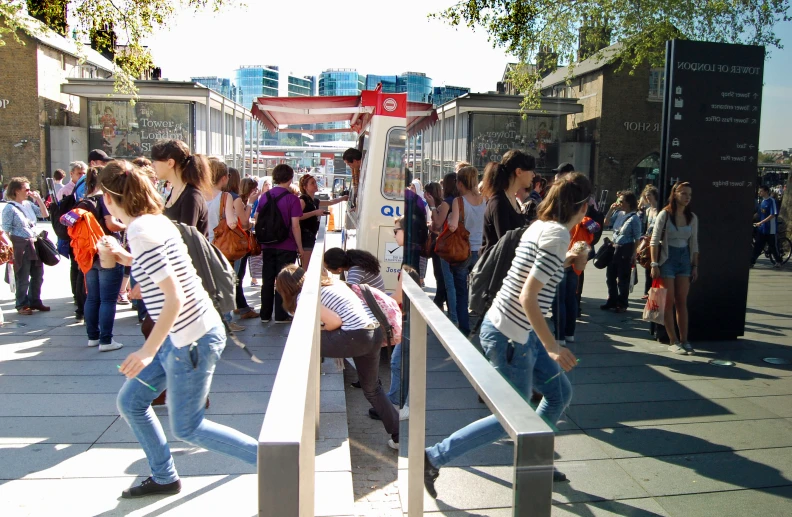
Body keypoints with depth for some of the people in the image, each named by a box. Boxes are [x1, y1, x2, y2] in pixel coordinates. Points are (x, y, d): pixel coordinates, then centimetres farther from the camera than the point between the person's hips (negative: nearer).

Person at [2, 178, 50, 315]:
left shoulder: (29, 204, 10)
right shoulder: (10, 208, -9)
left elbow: (44, 214, 12)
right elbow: (6, 231, -10)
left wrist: (38, 199, 2)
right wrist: (11, 249, -16)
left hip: (34, 244, 7)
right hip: (20, 247, -7)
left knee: (38, 276, 13)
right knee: (23, 279, 2)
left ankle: (35, 302, 26)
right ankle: (22, 305, 14)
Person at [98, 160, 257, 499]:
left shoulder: (141, 232, -21)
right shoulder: (157, 220, 6)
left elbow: (175, 298, -25)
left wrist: (147, 351, -21)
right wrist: (128, 260, 21)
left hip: (190, 340, -9)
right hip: (179, 336, 9)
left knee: (186, 428, 5)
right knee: (130, 401, 17)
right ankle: (164, 478, 31)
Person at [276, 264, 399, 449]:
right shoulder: (328, 282, 22)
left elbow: (334, 321, -12)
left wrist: (318, 331, 8)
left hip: (357, 336, -9)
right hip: (376, 332, 9)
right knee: (372, 388, 23)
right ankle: (399, 436, 26)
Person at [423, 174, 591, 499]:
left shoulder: (540, 226, 7)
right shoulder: (558, 234, -19)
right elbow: (527, 297, -25)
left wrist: (567, 261, 20)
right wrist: (553, 347, -22)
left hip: (519, 332, 9)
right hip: (509, 336, -9)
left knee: (560, 393, 17)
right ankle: (434, 458, 8)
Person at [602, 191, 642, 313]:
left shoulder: (634, 218, -14)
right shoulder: (618, 213, 2)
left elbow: (637, 238, -12)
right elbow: (606, 223, 11)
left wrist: (634, 255, -13)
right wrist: (611, 209, -2)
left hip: (626, 249, -7)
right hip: (614, 248, 7)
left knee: (622, 278, 5)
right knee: (610, 276, 14)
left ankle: (622, 304, 18)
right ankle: (612, 301, 28)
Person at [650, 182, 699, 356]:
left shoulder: (692, 217, 5)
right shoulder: (665, 214, -8)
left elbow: (694, 243, 11)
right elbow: (654, 241, -9)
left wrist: (695, 266, 8)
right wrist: (654, 264, -13)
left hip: (684, 259, 4)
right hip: (667, 258, -4)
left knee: (682, 302, 7)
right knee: (669, 302, 0)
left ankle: (684, 340, 13)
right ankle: (673, 341, 7)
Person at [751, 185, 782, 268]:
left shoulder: (772, 201, -13)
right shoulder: (762, 201, 11)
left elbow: (773, 215, -20)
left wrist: (761, 222, -23)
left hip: (770, 229, -7)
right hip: (761, 228, 7)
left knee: (773, 246, 5)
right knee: (757, 246, 3)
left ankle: (778, 262, 21)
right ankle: (751, 262, 2)